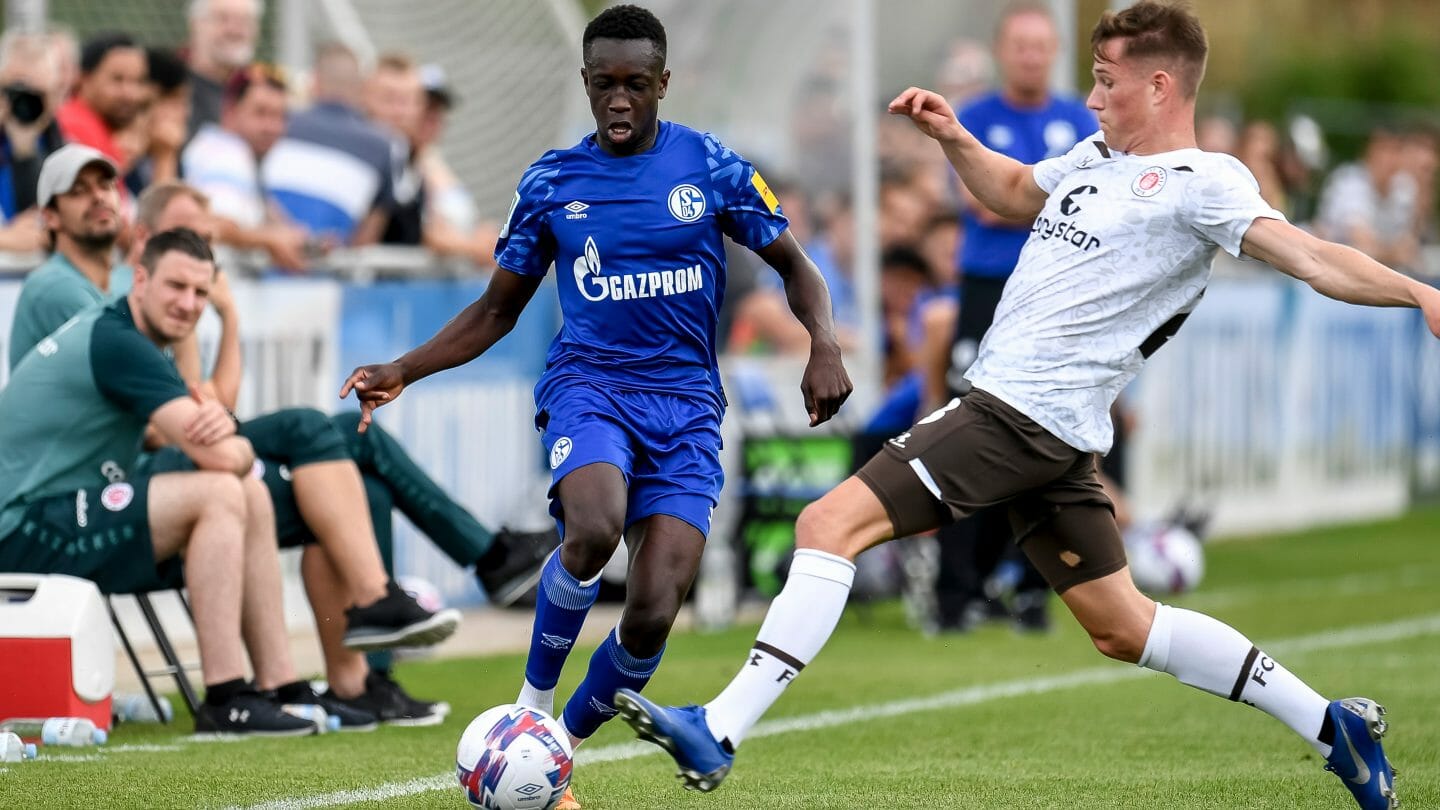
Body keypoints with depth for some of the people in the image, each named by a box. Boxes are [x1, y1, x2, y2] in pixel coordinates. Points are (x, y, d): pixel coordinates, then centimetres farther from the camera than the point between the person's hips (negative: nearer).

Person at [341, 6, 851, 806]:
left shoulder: (711, 166, 2)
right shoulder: (552, 183, 5)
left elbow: (795, 266, 10)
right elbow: (498, 311, 15)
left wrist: (825, 346, -10)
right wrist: (402, 371, 4)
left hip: (686, 402, 1)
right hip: (588, 381, -1)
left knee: (652, 617, -13)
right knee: (594, 530, -35)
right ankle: (531, 706, -12)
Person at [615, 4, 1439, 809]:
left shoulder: (1202, 182, -9)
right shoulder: (1100, 159, 17)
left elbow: (1306, 255, -20)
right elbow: (1015, 190, 36)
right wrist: (954, 139, 19)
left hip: (1019, 412, -10)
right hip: (1044, 429, 10)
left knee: (832, 523, -14)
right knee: (1123, 627, 14)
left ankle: (718, 733, -17)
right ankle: (1331, 724, 18)